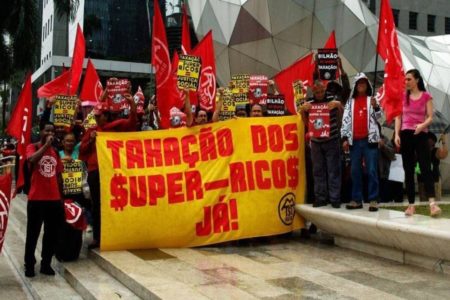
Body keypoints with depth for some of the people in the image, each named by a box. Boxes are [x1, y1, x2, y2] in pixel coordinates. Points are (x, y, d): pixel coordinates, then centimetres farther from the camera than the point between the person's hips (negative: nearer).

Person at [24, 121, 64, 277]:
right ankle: (29, 265, 15)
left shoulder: (55, 152, 13)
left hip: (54, 199, 5)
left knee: (52, 234, 9)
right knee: (33, 233, 4)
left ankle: (46, 263, 20)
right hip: (36, 199, -5)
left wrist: (61, 197, 15)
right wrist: (46, 145, -21)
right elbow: (32, 160, -27)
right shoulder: (33, 147, -3)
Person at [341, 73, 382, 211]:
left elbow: (378, 116, -2)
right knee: (355, 171, 6)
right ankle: (356, 199, 12)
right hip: (354, 140, 3)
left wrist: (375, 107, -22)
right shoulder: (350, 102, 13)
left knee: (372, 170, -5)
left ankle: (373, 200, -3)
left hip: (370, 139, -3)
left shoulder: (372, 100, 7)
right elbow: (345, 120, 9)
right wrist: (344, 138, 1)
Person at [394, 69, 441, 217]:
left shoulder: (426, 96, 3)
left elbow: (430, 117, -2)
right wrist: (397, 134, -3)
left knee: (425, 167, -12)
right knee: (408, 170, 3)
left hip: (421, 135, -3)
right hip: (405, 135, 3)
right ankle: (411, 204, 5)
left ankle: (432, 202, -21)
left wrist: (422, 125, -22)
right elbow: (398, 118, 8)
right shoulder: (402, 97, 11)